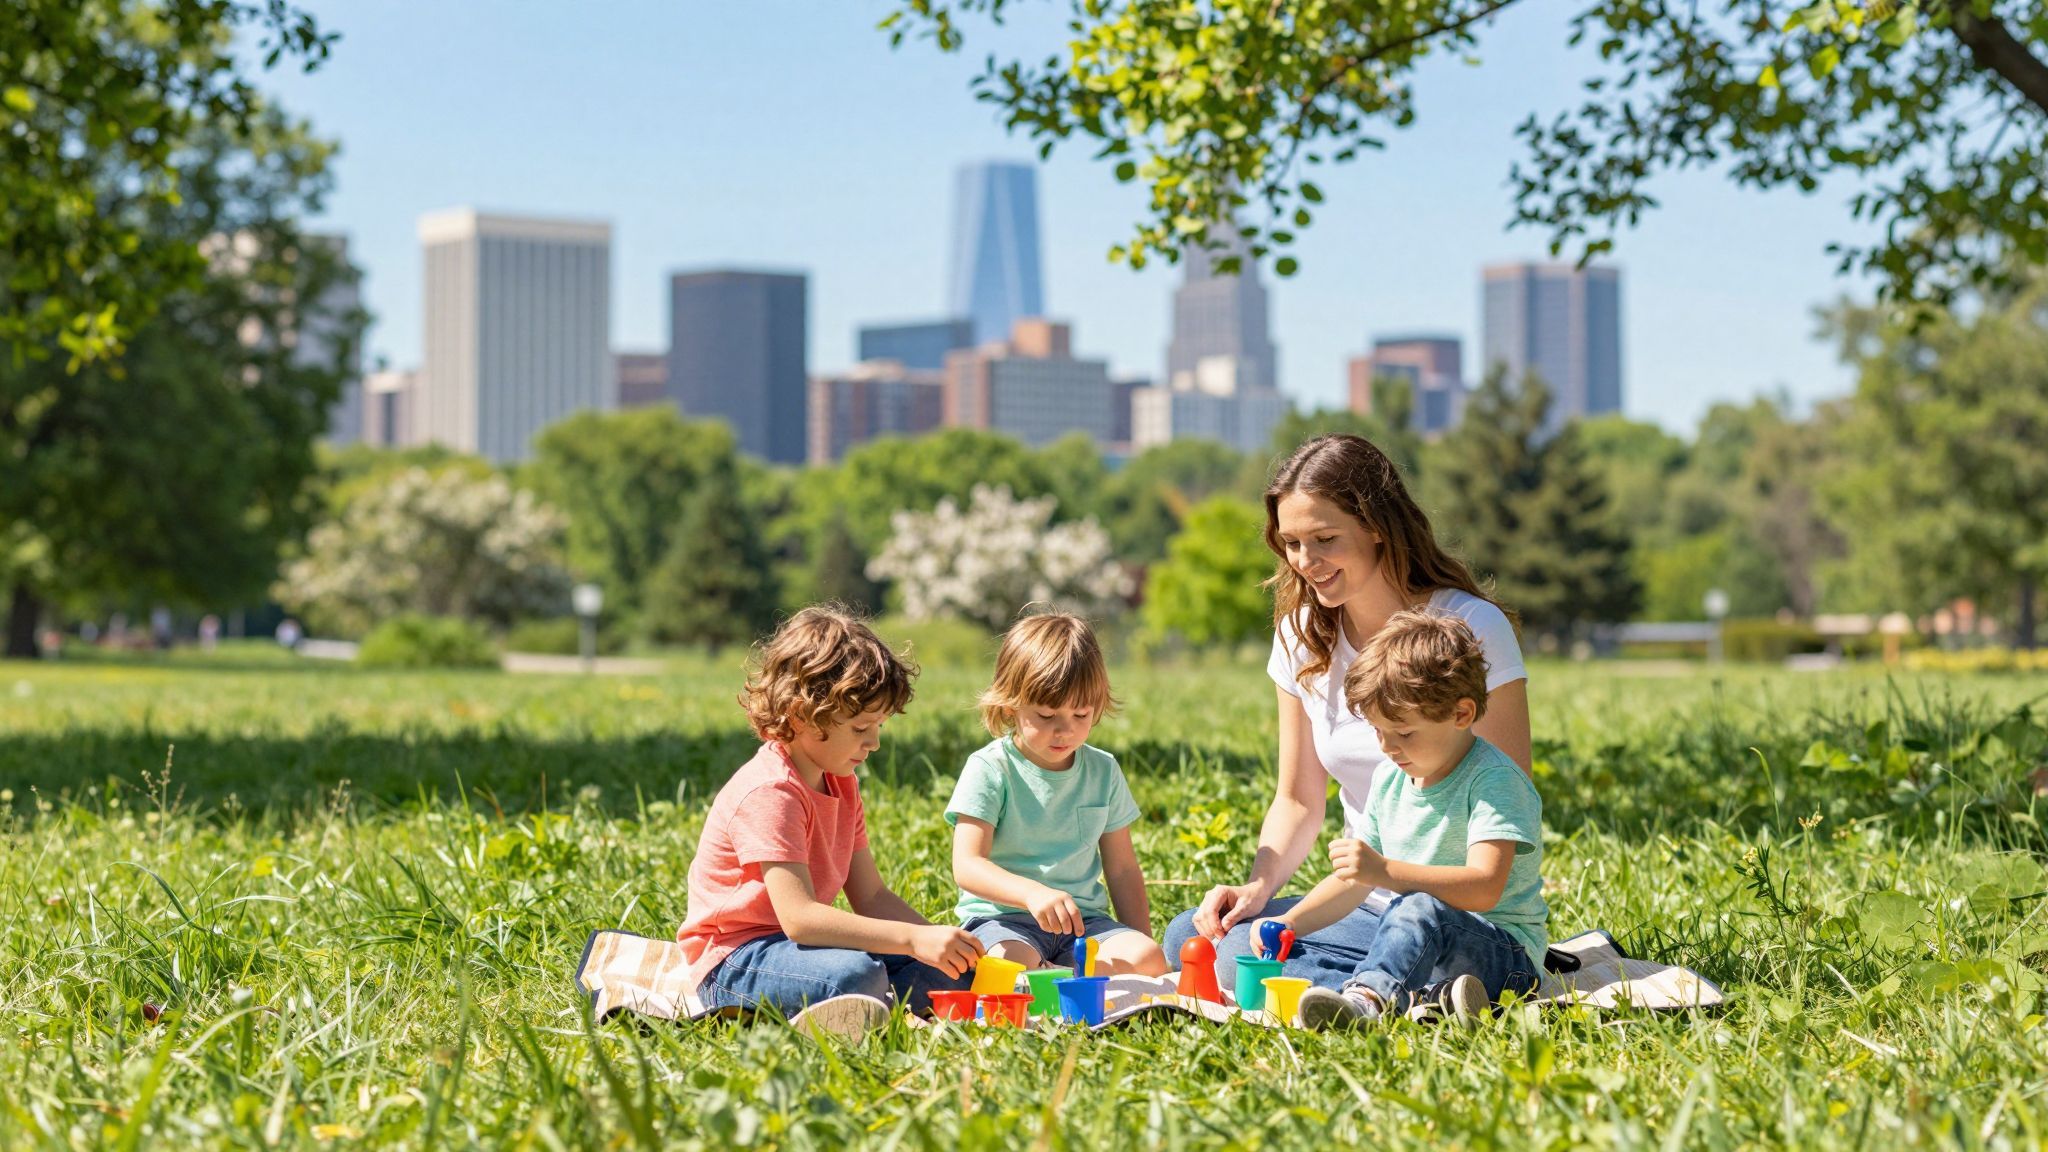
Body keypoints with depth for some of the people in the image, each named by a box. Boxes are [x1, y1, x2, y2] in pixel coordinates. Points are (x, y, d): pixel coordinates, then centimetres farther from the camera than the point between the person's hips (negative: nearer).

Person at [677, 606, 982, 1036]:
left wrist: (941, 941, -8)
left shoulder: (842, 786, 11)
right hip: (733, 960, -9)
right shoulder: (769, 792, -21)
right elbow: (798, 916, -30)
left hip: (798, 944, 10)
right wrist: (915, 939, -34)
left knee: (945, 974, -5)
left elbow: (871, 897, 10)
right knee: (855, 975, -38)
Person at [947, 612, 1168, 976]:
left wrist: (1141, 942, 6)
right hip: (1002, 920, -5)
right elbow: (967, 865, -18)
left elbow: (1122, 870, 17)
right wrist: (1033, 893, -36)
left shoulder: (1103, 771, 10)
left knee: (1149, 960, -24)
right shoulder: (989, 769, -6)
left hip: (1083, 920, 5)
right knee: (1012, 967, -39)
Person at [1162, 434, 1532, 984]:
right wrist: (1259, 886, -9)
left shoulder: (1472, 629, -11)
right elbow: (1299, 800, 12)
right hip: (1362, 904, 7)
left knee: (1243, 959, -25)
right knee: (1186, 935, -12)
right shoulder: (1303, 635, 6)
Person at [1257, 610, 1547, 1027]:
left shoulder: (1493, 780, -12)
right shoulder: (1389, 782, 13)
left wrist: (1385, 871, -34)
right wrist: (1290, 922, 3)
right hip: (1412, 947, 8)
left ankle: (1367, 996, -67)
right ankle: (1429, 996, -30)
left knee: (1420, 909, -38)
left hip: (1501, 951, -8)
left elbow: (1484, 888, -25)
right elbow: (1354, 881, 20)